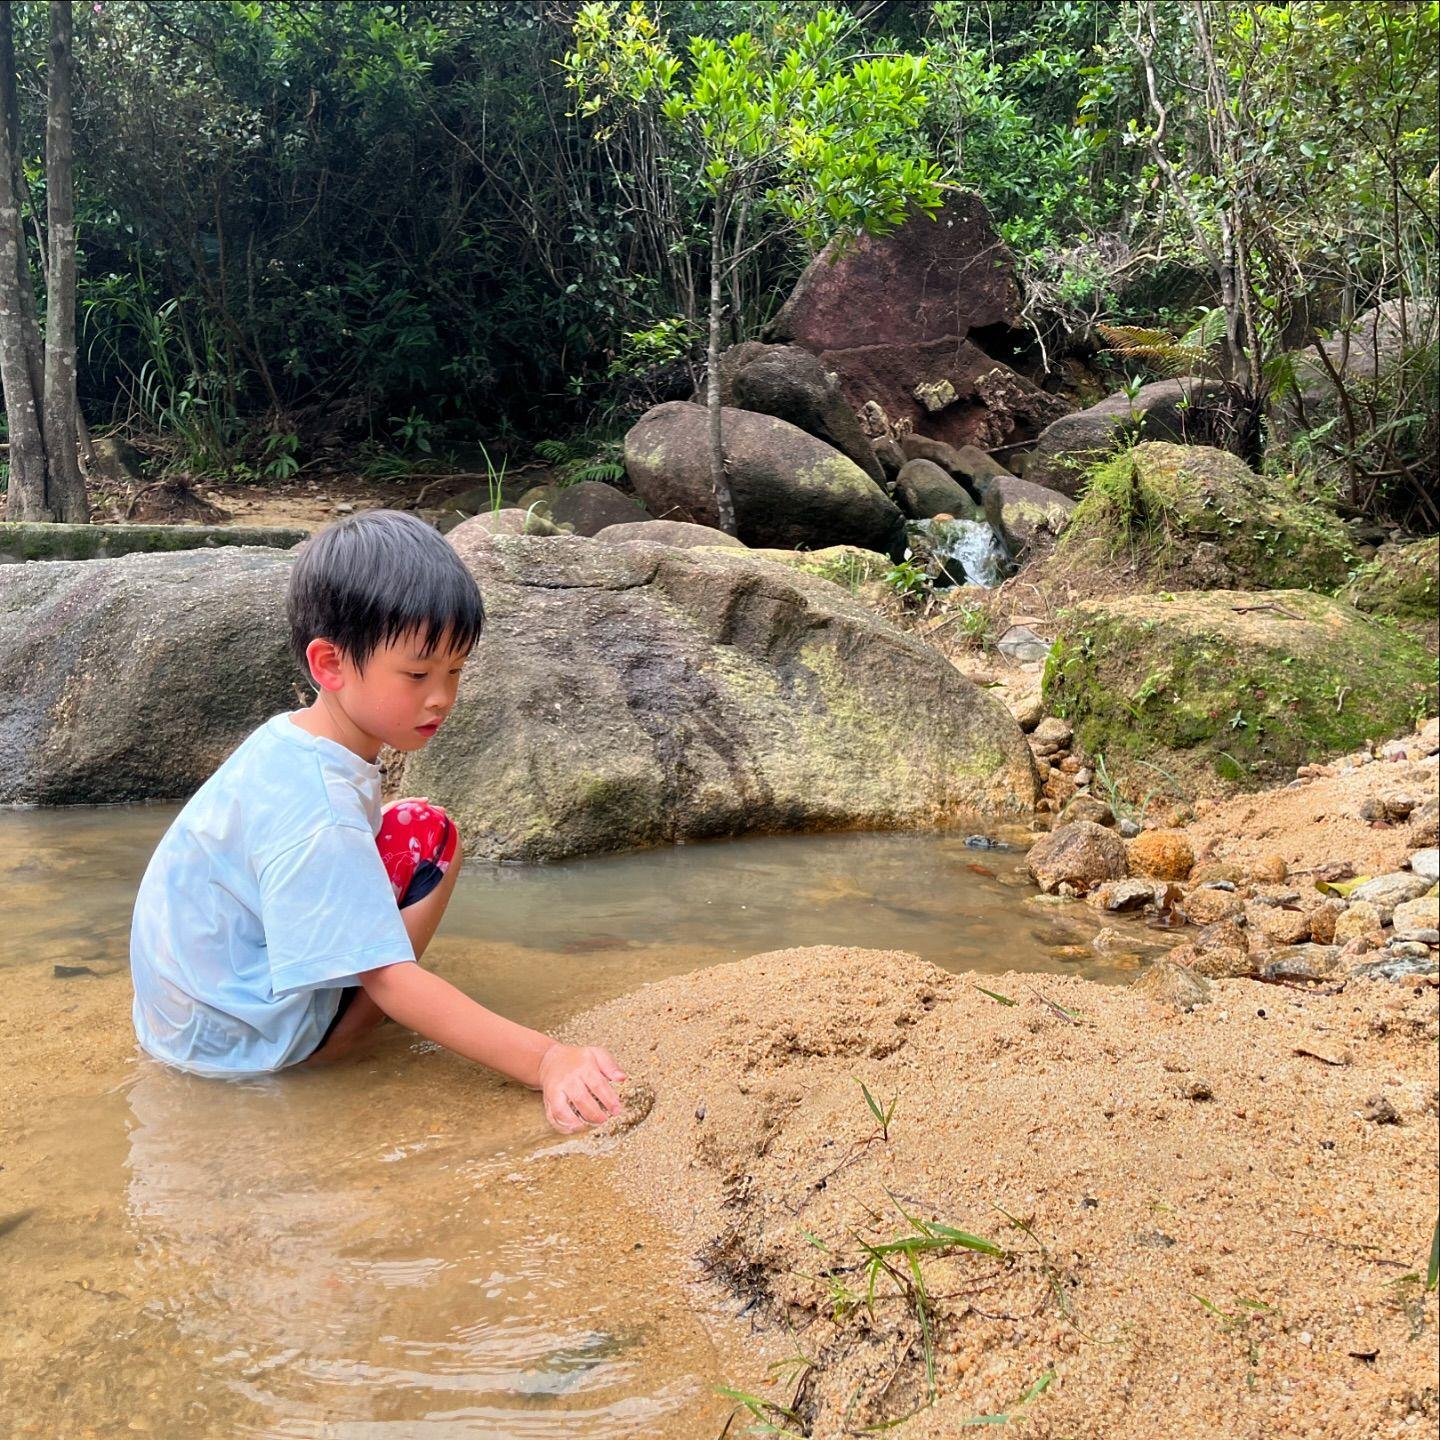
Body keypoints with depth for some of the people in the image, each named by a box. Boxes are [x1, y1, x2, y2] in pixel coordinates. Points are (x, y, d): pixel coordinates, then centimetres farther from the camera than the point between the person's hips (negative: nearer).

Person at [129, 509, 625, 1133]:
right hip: (235, 1041, -9)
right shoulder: (317, 817, -31)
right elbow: (391, 981, -33)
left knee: (410, 825, 12)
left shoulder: (290, 739, -1)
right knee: (428, 836, -13)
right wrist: (543, 1061, -38)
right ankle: (320, 1058, -8)